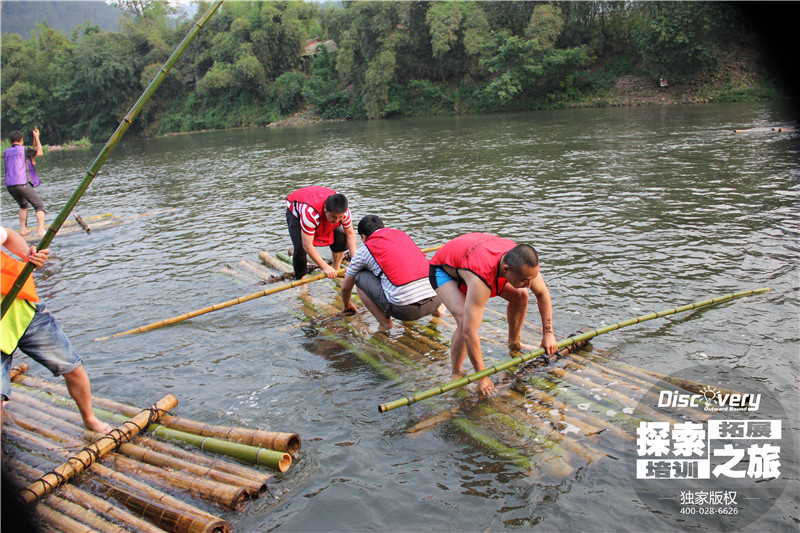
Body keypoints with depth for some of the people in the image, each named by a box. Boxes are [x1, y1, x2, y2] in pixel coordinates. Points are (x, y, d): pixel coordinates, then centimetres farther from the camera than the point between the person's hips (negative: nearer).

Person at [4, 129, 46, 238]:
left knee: (23, 205, 28)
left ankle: (23, 229, 25)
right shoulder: (23, 150, -2)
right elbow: (40, 152, 11)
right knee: (39, 206, 0)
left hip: (9, 185, 6)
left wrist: (29, 163, 34)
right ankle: (41, 230, -14)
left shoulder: (6, 152, 15)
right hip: (22, 184, -6)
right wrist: (36, 137, 18)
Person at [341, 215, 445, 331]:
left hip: (405, 310, -5)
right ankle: (437, 307, 20)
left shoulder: (364, 251, 13)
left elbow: (345, 287, 27)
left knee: (359, 277, 14)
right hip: (434, 300, 5)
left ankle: (384, 322, 6)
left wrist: (347, 306, 48)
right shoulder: (402, 234, 25)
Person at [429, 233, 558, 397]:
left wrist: (548, 334, -8)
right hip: (443, 270, -7)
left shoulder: (523, 261, -28)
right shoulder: (481, 280, -47)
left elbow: (542, 293, -7)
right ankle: (456, 376, -9)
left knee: (520, 295, 1)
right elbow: (469, 332, -44)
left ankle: (514, 344, 26)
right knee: (464, 321, -29)